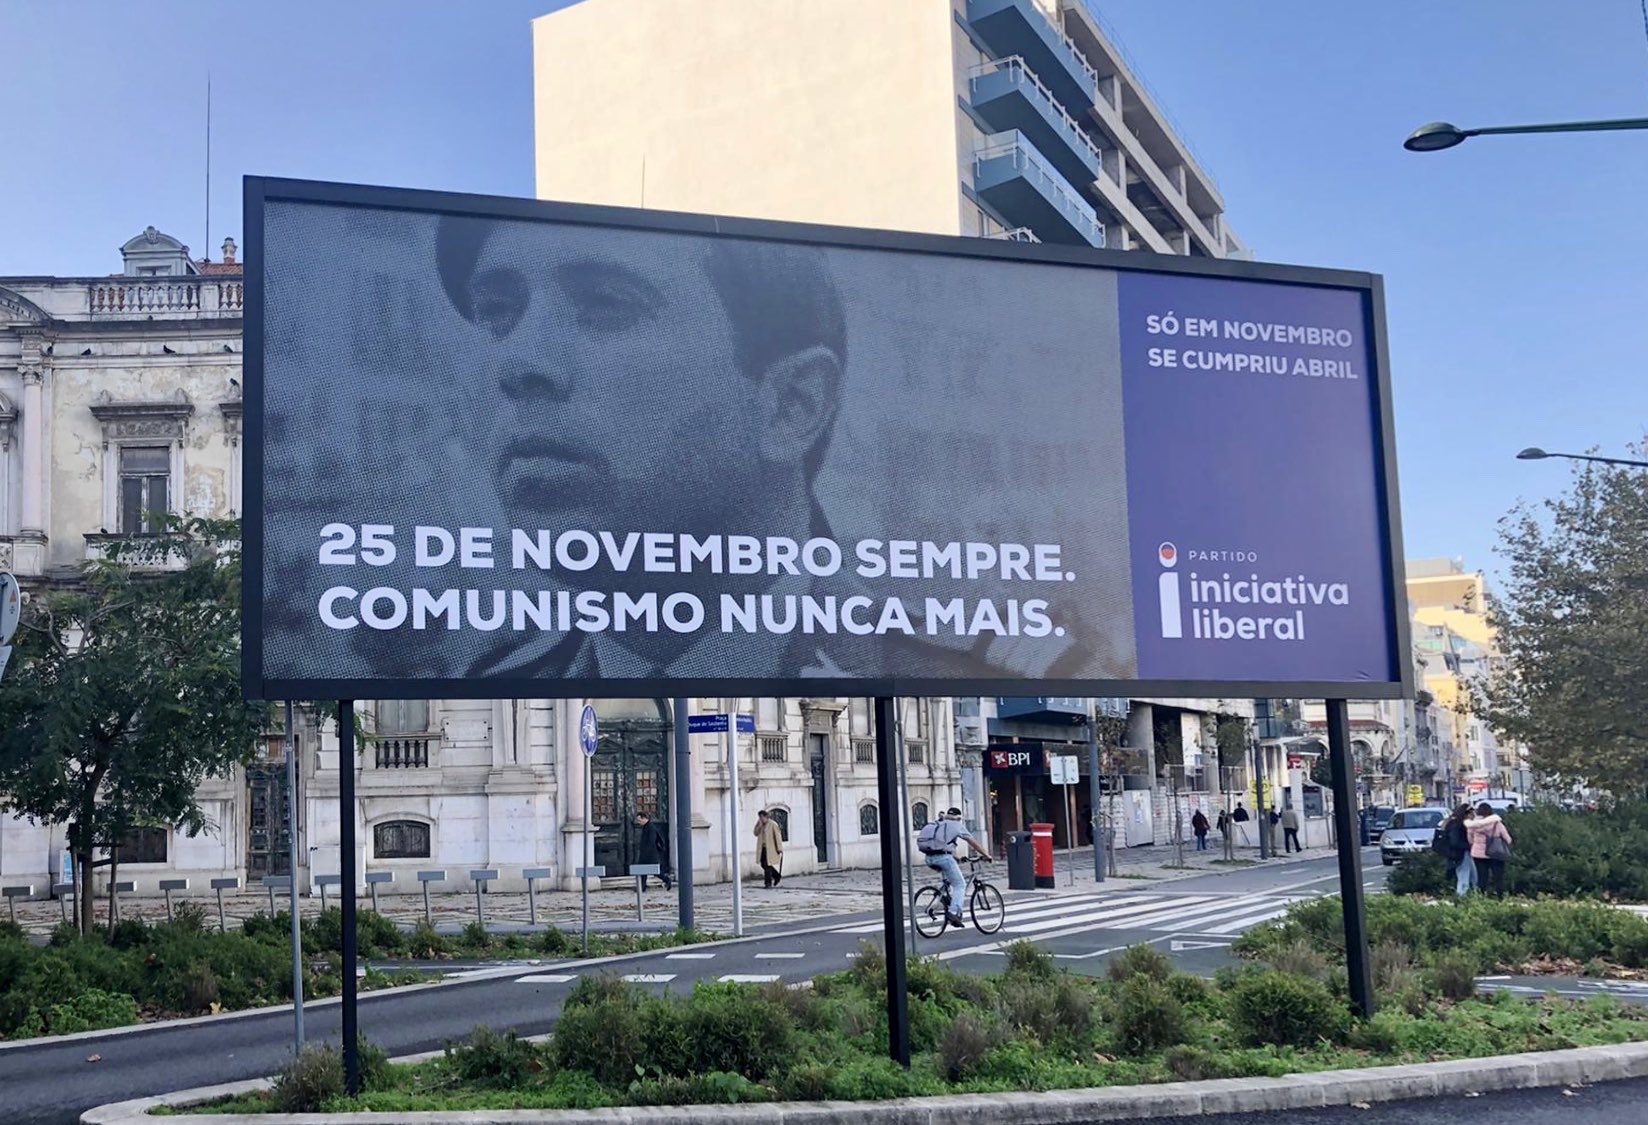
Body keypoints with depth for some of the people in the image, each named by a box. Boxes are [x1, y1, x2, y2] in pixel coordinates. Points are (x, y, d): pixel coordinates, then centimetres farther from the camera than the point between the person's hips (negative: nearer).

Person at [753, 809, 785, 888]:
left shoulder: (773, 824, -11)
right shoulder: (759, 824, 9)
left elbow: (778, 836, -10)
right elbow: (756, 833, 3)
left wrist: (779, 849, -13)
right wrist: (759, 826, -13)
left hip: (770, 848, -7)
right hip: (762, 848, 7)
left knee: (767, 865, -10)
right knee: (764, 864, 11)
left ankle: (768, 883, -3)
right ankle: (777, 875, 31)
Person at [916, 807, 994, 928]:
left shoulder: (936, 825, 28)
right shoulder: (957, 825, 13)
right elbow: (973, 843, 16)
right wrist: (986, 855, 27)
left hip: (929, 859, 6)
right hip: (943, 856, -6)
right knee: (959, 885, 3)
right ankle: (954, 913, -13)